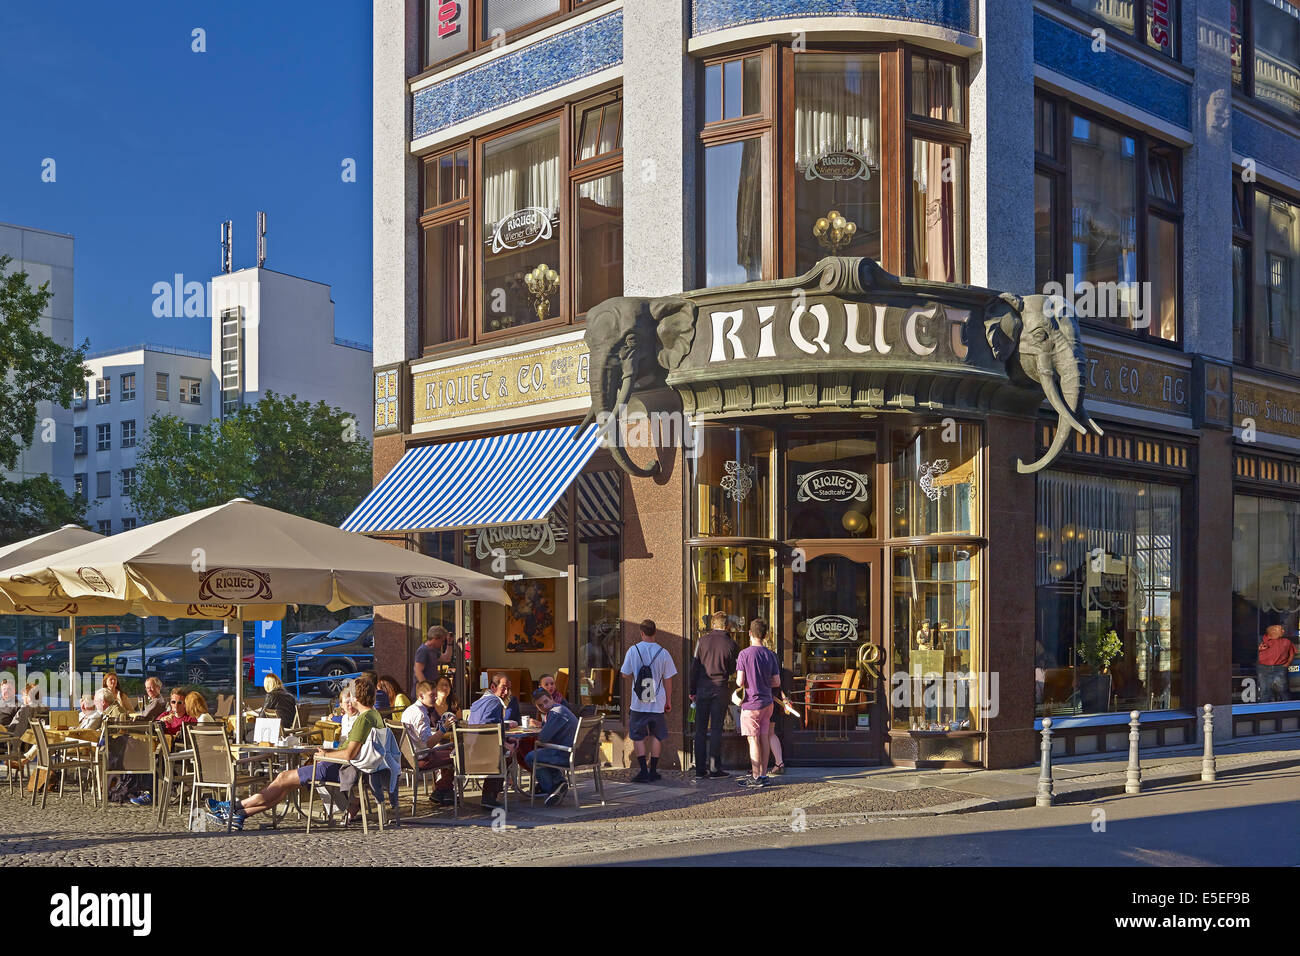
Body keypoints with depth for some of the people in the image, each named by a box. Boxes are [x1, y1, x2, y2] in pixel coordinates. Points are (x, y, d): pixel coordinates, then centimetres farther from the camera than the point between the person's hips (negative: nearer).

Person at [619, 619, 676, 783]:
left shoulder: (633, 650, -6)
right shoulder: (663, 653, -3)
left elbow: (625, 674, 0)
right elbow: (668, 679, 2)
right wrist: (668, 701, 12)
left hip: (638, 703, -1)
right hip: (657, 702, 1)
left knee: (638, 737, 7)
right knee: (656, 736, 13)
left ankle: (644, 771, -2)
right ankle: (653, 771, 16)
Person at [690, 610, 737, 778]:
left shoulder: (702, 641, 0)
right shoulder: (731, 644, -3)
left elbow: (694, 666, 2)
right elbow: (732, 670, 4)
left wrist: (693, 690, 8)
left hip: (702, 688, 2)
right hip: (720, 688, -2)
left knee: (700, 729, 7)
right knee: (716, 729, 2)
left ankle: (700, 768, 8)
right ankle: (714, 768, 0)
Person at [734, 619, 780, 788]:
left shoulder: (744, 654, -11)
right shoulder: (770, 655, 4)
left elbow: (740, 682, -14)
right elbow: (777, 682, 5)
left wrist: (739, 684, 9)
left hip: (751, 703, -5)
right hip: (767, 702, 5)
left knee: (753, 740, -2)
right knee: (764, 739, 10)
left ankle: (756, 777, 0)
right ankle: (763, 774, 15)